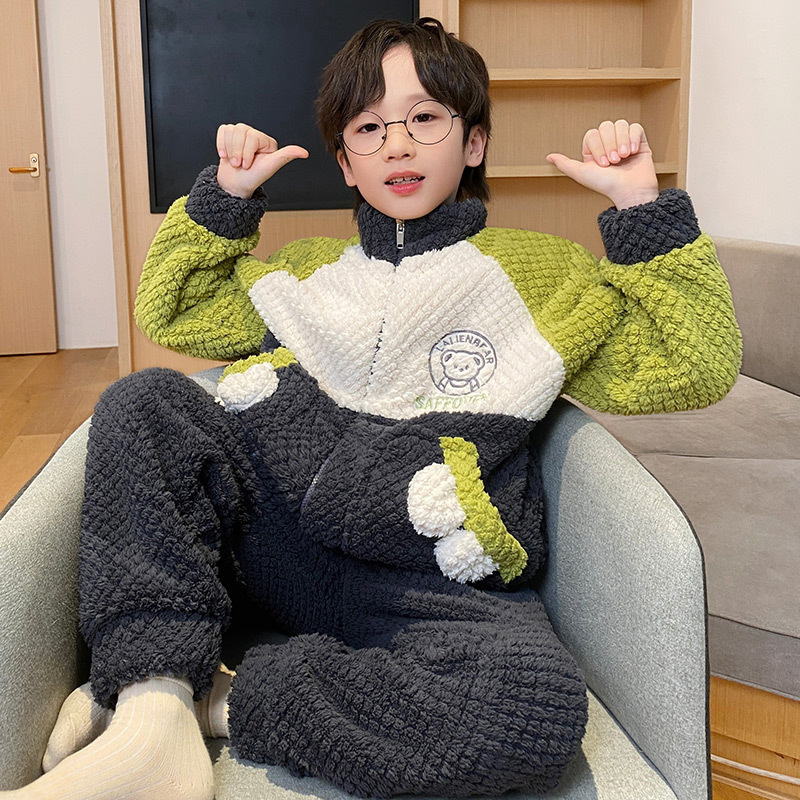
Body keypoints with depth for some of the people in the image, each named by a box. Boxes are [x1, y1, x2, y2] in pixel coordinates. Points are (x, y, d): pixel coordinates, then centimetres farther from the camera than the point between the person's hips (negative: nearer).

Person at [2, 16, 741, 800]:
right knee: (143, 400, -19)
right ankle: (154, 712, -25)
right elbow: (169, 312, 33)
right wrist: (226, 194, 21)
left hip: (432, 582, -2)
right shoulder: (307, 270, 25)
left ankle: (226, 700, -21)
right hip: (270, 534, 3)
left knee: (537, 703, -34)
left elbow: (692, 370, 6)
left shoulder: (546, 272, 14)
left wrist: (644, 209, 0)